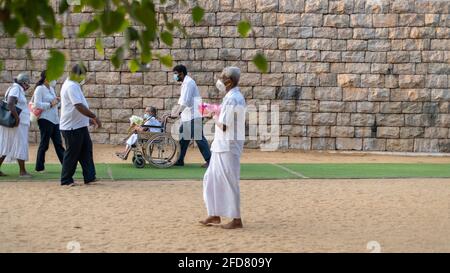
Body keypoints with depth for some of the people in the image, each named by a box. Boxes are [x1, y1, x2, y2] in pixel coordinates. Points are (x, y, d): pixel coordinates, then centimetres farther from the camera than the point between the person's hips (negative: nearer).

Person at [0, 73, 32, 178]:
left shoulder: (19, 89, 18)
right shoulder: (15, 88, -12)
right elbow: (10, 104, -25)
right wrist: (17, 118, -24)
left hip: (19, 122, 10)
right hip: (18, 123, -10)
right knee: (21, 146, -4)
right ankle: (22, 171, 0)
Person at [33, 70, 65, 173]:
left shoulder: (51, 89, 16)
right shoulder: (40, 89, -8)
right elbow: (37, 104, -17)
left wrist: (57, 101, 2)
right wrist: (50, 104, -17)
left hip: (55, 120, 8)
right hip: (45, 119, -8)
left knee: (58, 143, 7)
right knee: (44, 144, -1)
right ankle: (39, 167, 7)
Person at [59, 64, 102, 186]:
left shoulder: (74, 85, 15)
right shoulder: (71, 86, -19)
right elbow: (79, 106, -28)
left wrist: (89, 119, 20)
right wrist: (94, 117, -25)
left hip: (80, 126, 10)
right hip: (72, 127, -10)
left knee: (86, 151, 11)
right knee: (72, 154, -1)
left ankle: (89, 177, 15)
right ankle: (66, 180, 9)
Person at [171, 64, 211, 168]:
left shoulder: (189, 82, -13)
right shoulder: (184, 83, 18)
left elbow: (185, 101, -22)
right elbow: (181, 101, 22)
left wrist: (177, 113, -25)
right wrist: (173, 113, 18)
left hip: (194, 115, -10)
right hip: (187, 116, 10)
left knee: (198, 137, -8)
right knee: (183, 138, 10)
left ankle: (209, 160, -5)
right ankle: (179, 160, 15)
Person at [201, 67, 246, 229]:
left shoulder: (232, 99, -18)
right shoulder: (234, 97, 14)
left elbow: (223, 125, -21)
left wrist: (214, 117, -4)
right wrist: (216, 112, 8)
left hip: (228, 146, -10)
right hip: (221, 146, 10)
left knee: (229, 181, -3)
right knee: (211, 179, 14)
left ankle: (236, 219, 4)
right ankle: (215, 215, 21)